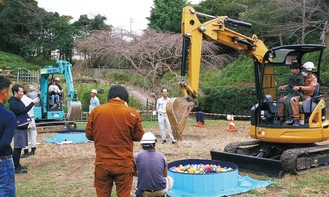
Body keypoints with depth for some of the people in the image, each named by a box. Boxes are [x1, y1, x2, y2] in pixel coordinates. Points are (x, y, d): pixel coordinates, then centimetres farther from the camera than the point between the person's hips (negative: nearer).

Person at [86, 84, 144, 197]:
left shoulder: (96, 111, -4)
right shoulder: (132, 113, -8)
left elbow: (89, 135, 5)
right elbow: (138, 136, 2)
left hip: (102, 163, 1)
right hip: (124, 164, -1)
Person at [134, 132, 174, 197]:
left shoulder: (137, 156, -7)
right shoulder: (161, 156, -5)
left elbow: (134, 174, 9)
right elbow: (165, 175, 8)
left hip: (143, 191, 1)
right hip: (160, 190, 0)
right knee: (170, 180, 31)